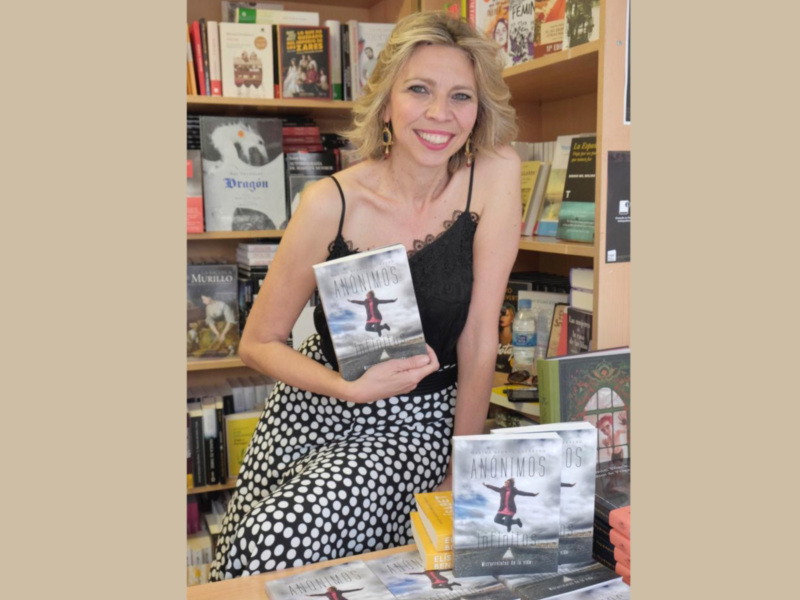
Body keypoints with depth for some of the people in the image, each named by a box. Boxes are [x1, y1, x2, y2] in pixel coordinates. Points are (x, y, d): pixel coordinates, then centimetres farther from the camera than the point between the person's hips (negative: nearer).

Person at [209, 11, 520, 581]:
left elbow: (479, 335, -13)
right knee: (258, 551, -4)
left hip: (418, 425, -1)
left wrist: (463, 472, -7)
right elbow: (259, 343, -6)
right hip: (316, 411, 2)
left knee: (285, 536, -23)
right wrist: (354, 387, -23)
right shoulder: (331, 202, -16)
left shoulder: (495, 175, -15)